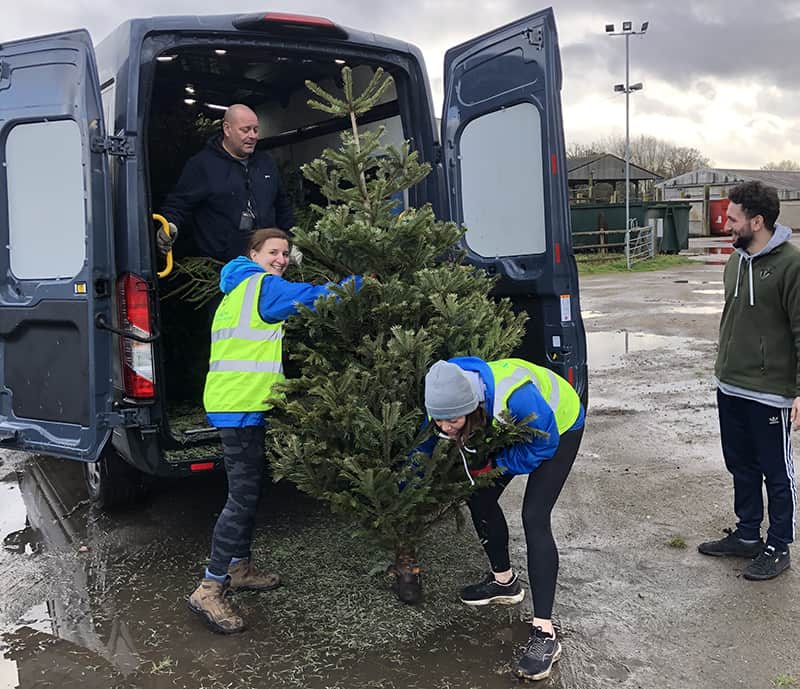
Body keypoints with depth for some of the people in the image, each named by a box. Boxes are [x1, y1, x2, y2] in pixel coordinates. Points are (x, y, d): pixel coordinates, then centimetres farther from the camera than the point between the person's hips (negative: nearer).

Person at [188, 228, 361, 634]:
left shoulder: (240, 289, 22)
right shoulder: (263, 285, -9)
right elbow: (315, 297, -12)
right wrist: (361, 282, -1)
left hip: (239, 404, 11)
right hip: (240, 404, -11)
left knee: (247, 490, 18)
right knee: (243, 496, -10)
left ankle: (240, 568, 29)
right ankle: (209, 589, -7)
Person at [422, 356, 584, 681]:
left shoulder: (514, 396, -45)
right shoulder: (446, 402, -26)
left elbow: (544, 444, -27)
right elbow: (425, 449, -8)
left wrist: (495, 464, -25)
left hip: (559, 427, -6)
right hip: (514, 427, 7)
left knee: (534, 517, -18)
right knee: (479, 497, 5)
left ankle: (544, 633, -15)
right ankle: (504, 581, 29)